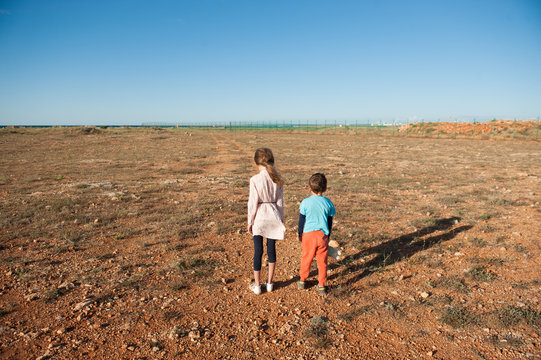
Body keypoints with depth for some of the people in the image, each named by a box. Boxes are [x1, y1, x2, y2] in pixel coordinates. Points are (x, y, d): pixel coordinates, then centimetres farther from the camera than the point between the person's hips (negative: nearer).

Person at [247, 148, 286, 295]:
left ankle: (257, 285, 19)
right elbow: (280, 201, 3)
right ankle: (269, 283, 26)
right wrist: (281, 219, 12)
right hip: (273, 216, 3)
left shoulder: (255, 180, -14)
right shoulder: (278, 180, -3)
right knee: (271, 249, 15)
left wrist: (250, 221, -1)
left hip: (259, 218, -3)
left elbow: (253, 202, -11)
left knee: (258, 251, 7)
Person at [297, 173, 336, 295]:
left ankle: (302, 281, 28)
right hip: (323, 235, 1)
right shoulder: (328, 203, -2)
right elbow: (330, 222, 7)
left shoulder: (305, 202, -7)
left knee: (306, 258, 14)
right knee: (322, 261, 11)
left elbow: (301, 220, 0)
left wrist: (300, 234, 14)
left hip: (309, 234, -1)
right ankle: (321, 285, 18)